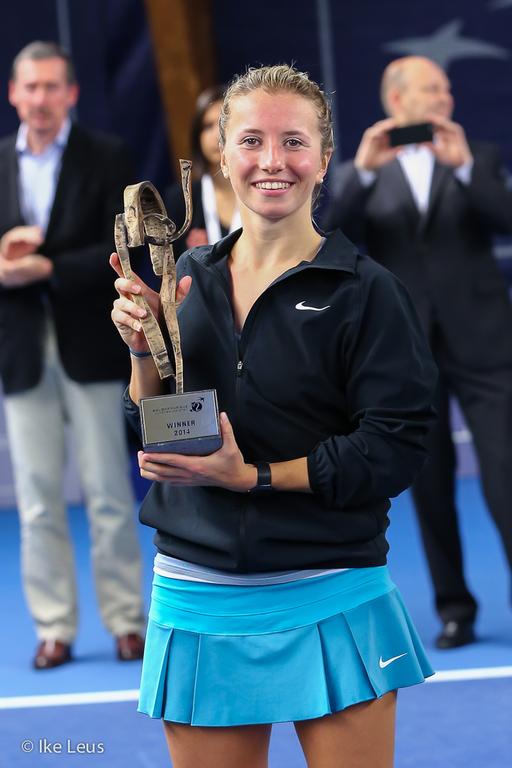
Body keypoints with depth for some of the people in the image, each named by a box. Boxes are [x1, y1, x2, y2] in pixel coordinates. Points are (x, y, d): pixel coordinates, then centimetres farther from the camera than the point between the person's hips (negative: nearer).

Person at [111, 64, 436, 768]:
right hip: (197, 597, 4)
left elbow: (394, 451, -12)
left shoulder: (366, 291, -6)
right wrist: (144, 348, -7)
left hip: (330, 601, -3)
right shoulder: (192, 277, 8)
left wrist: (252, 476, -17)